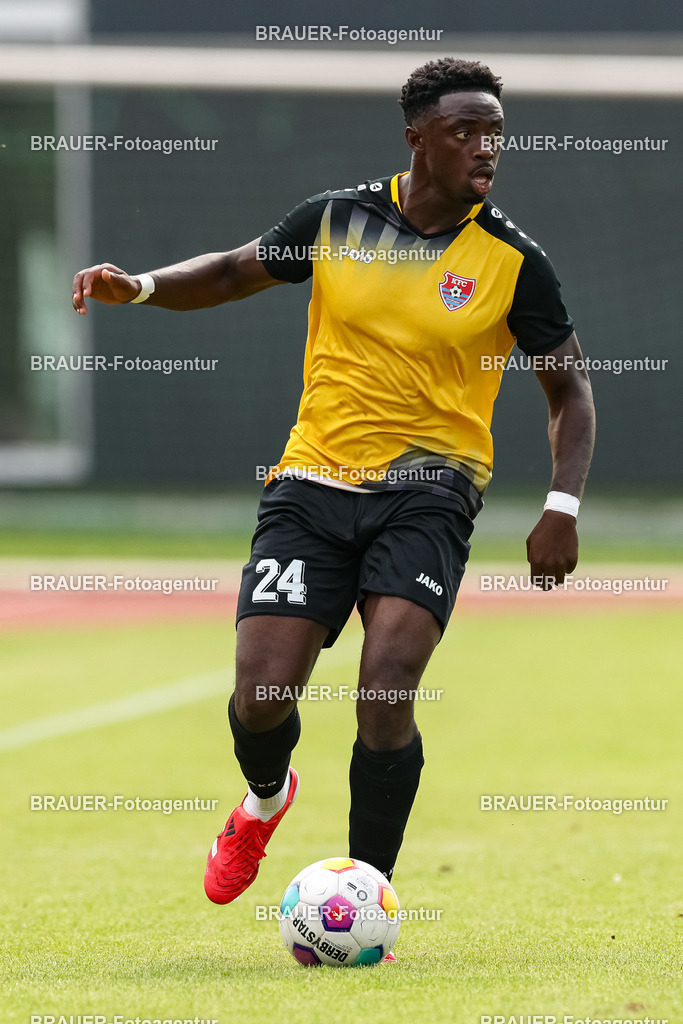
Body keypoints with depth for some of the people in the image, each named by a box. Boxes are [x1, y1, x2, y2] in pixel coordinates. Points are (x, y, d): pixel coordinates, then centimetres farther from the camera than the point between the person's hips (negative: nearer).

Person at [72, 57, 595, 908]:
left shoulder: (511, 259, -2)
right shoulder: (336, 221, 1)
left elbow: (569, 388, 7)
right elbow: (234, 272, 17)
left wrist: (562, 506, -6)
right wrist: (139, 287, -1)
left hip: (427, 490, -2)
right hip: (314, 484, 2)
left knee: (385, 695, -21)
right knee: (261, 698, -8)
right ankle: (266, 797, 30)